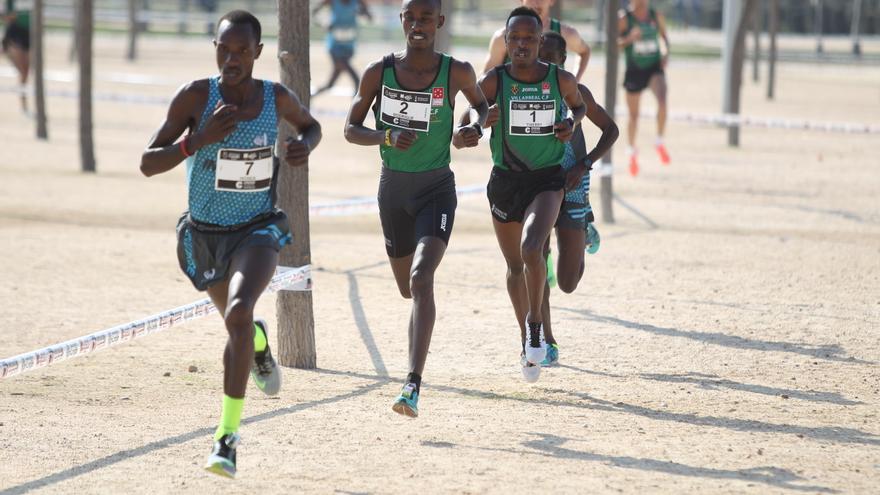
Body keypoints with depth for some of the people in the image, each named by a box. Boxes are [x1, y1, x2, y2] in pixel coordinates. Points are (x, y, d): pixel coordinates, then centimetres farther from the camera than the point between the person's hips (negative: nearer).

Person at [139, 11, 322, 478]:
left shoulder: (277, 97, -10)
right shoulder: (195, 96, -16)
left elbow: (311, 125, 14)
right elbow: (148, 164, -17)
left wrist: (305, 146, -10)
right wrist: (200, 140, -32)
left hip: (256, 229, -2)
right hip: (204, 232, 2)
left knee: (239, 313, -29)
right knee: (238, 322, 23)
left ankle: (228, 434, -27)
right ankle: (258, 342, 65)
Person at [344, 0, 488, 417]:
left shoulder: (457, 73, -8)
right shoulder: (379, 73, -5)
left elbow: (480, 103, 14)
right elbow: (351, 129, 0)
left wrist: (475, 128, -8)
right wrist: (387, 137, -19)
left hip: (437, 187, -3)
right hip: (393, 187, 3)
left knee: (421, 279, -24)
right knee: (407, 286, 18)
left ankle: (413, 386, -31)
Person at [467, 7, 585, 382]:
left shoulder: (561, 80, -5)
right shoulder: (493, 82, -8)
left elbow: (578, 105, 17)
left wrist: (571, 123, -4)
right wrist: (481, 122, -24)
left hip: (547, 181, -1)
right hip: (505, 180, 1)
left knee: (531, 249, -26)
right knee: (515, 266, 13)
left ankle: (535, 323, -4)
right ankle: (527, 339, 34)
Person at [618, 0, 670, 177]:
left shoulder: (656, 16, 1)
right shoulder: (624, 18, -8)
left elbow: (664, 37, 16)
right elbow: (615, 44, -9)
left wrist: (666, 54, -3)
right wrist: (629, 39, -27)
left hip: (655, 67, 1)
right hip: (634, 69, -1)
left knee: (662, 99, -27)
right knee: (633, 114, 8)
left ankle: (660, 142, -10)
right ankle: (632, 152, 33)